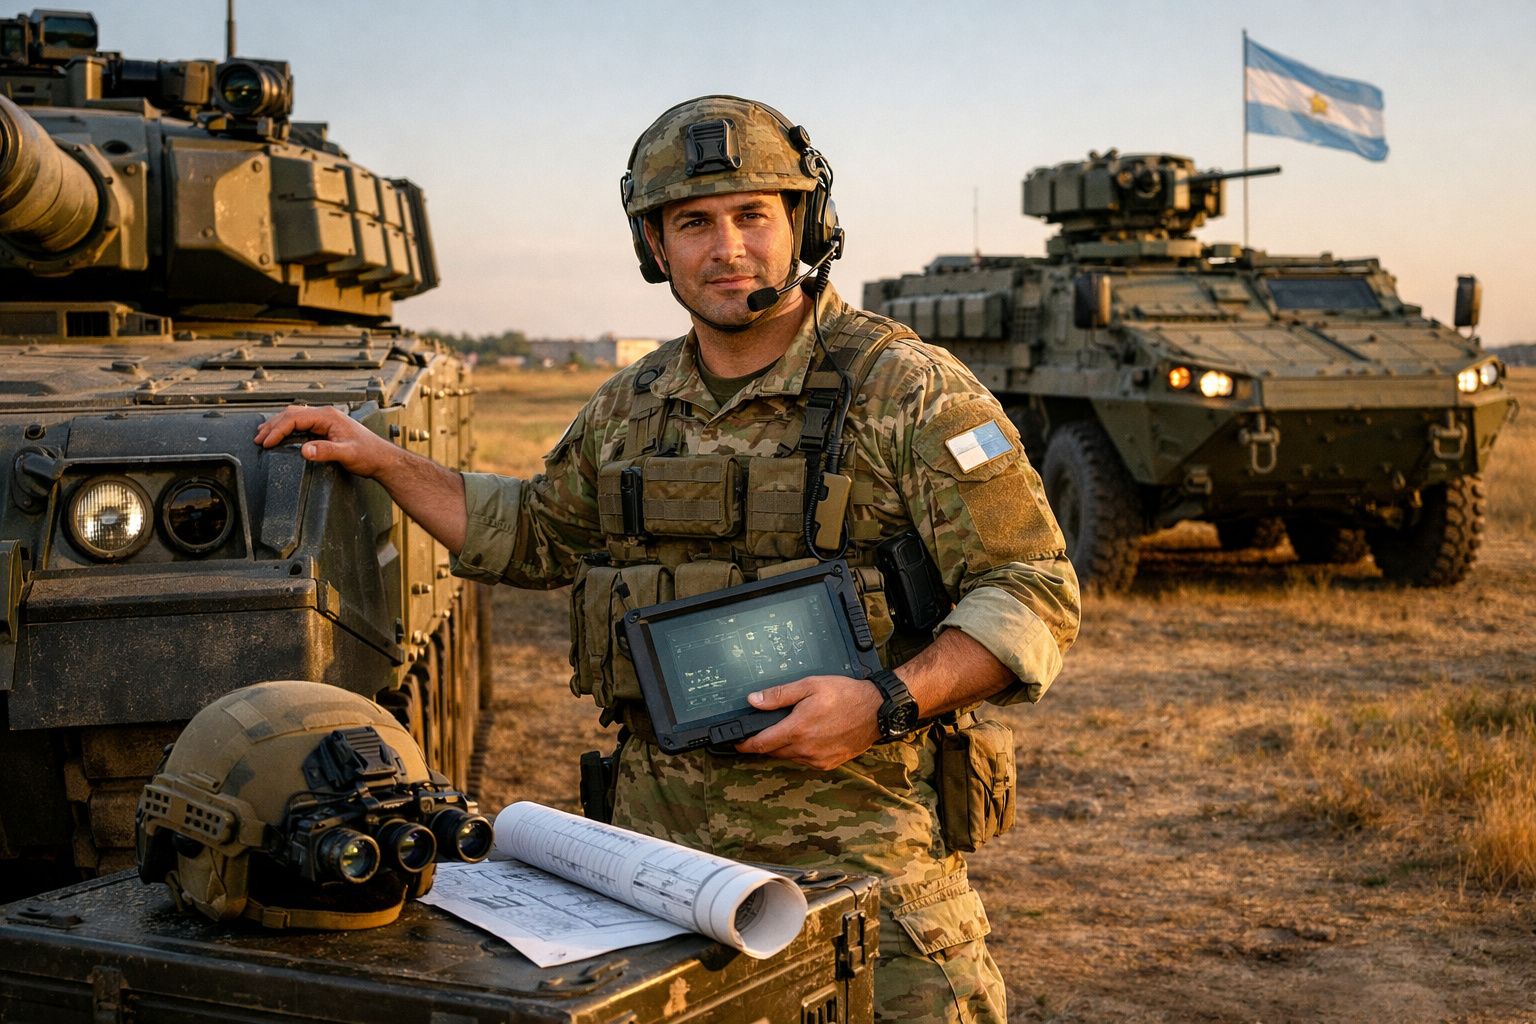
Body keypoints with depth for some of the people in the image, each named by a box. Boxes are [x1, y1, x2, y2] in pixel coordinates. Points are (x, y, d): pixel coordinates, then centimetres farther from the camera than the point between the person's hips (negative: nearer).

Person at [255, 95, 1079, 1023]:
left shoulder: (908, 391, -7)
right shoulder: (630, 409, 10)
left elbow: (1036, 598, -8)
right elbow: (532, 536, 28)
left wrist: (888, 702, -21)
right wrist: (382, 460, 20)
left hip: (856, 841, -4)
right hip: (657, 834, 5)